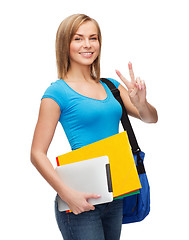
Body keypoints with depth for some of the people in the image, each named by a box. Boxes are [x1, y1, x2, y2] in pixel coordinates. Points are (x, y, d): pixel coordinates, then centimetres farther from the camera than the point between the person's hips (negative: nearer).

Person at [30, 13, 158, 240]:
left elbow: (151, 118, 7)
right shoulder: (58, 92, -7)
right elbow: (37, 154, -11)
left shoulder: (111, 86, 10)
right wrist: (66, 193, -22)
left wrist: (141, 103, -15)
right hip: (80, 204, -6)